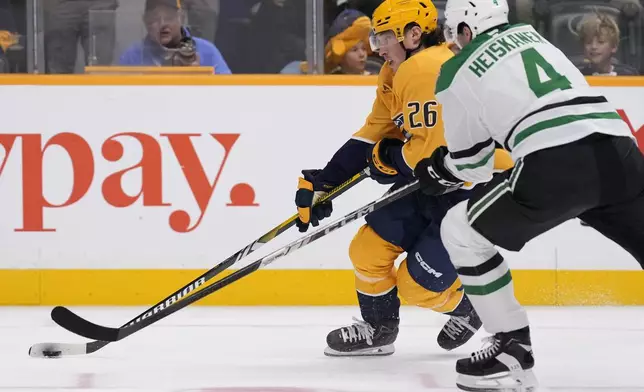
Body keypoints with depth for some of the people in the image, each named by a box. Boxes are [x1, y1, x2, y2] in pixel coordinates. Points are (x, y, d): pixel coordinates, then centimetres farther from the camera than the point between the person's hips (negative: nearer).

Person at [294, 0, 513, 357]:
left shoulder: (428, 69, -25)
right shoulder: (395, 75, 8)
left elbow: (432, 151, -28)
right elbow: (371, 138, 12)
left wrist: (389, 158, -8)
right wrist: (322, 182, 6)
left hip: (478, 193, -10)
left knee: (418, 284, -7)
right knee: (368, 248, 6)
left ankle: (470, 306, 23)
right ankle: (378, 329, 27)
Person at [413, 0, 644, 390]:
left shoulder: (456, 74, 12)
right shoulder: (529, 34, 27)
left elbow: (470, 164, 19)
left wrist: (436, 172, 42)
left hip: (555, 165, -5)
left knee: (462, 233, 14)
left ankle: (512, 351, 12)